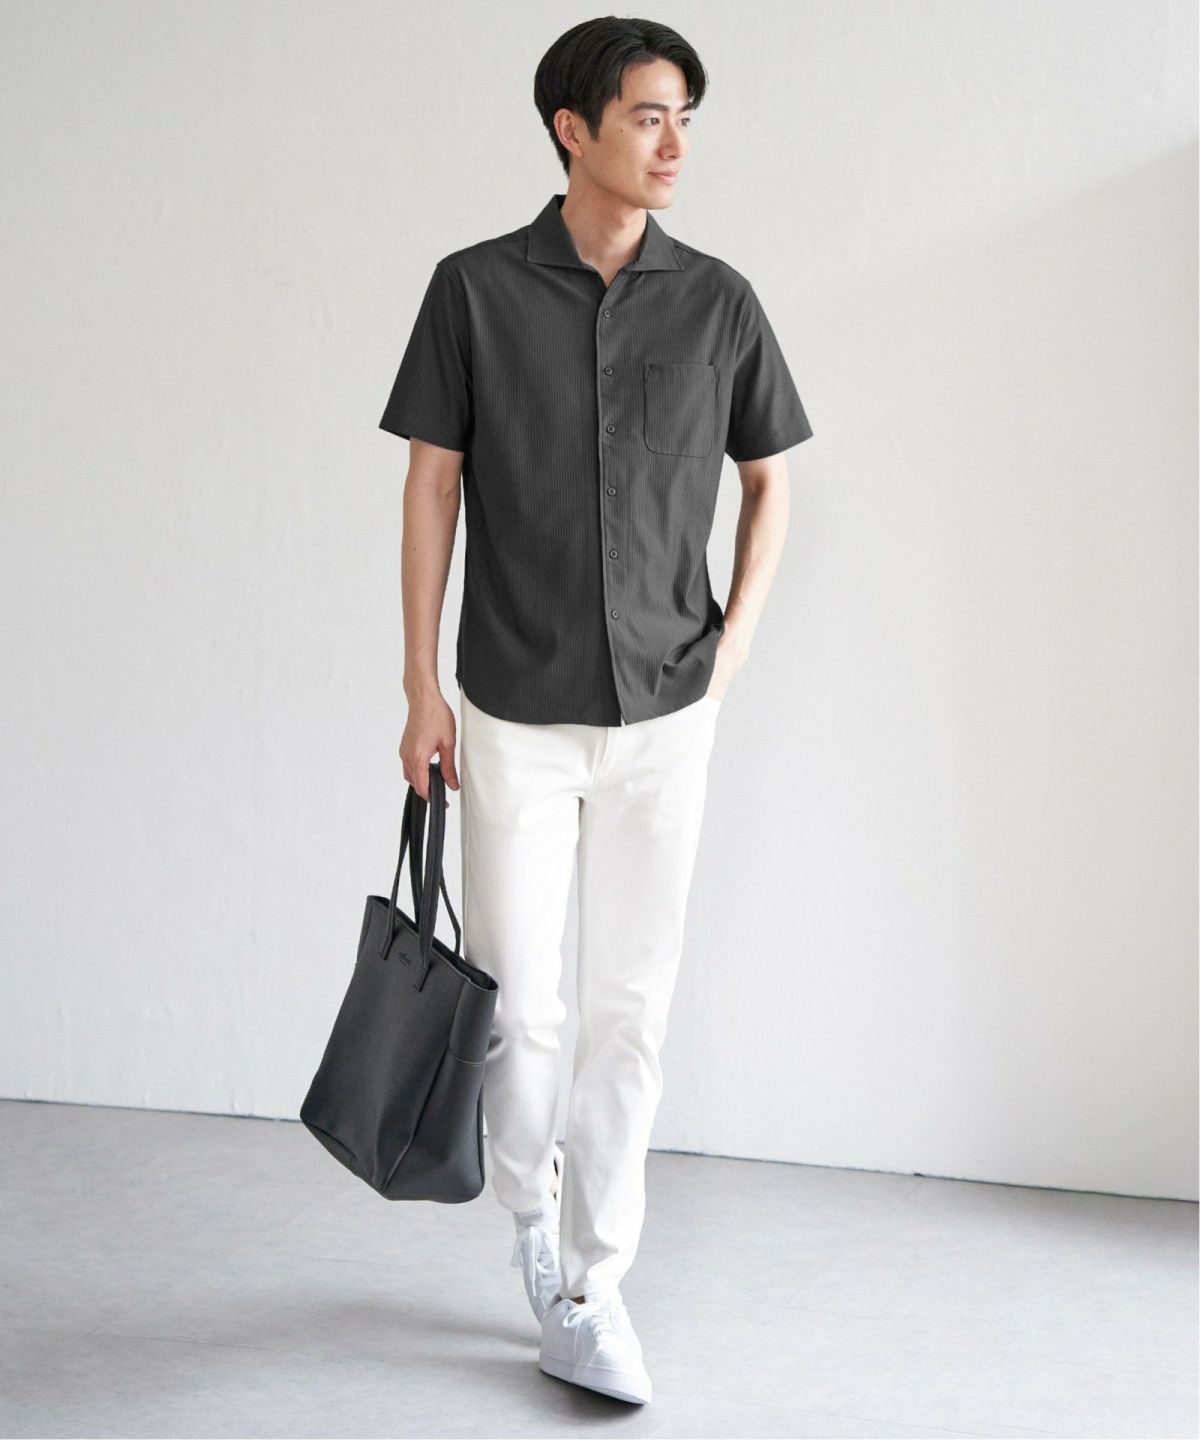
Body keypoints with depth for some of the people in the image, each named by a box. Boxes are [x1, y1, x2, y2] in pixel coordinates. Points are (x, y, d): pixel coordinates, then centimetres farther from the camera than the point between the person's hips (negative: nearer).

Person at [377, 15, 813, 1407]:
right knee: (517, 1006, 3)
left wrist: (731, 648, 2)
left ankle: (587, 1294, 17)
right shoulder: (475, 287, -3)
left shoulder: (718, 300, 1)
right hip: (516, 714, -1)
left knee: (630, 1011, 4)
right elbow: (430, 484, -1)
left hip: (665, 715, 2)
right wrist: (420, 687, -3)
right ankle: (531, 1196, 33)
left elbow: (769, 481, 12)